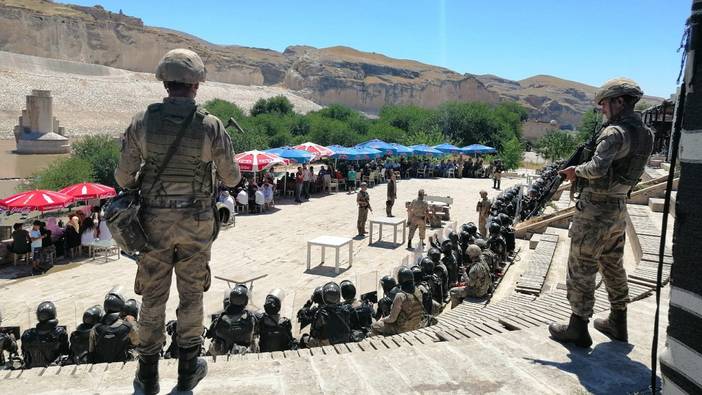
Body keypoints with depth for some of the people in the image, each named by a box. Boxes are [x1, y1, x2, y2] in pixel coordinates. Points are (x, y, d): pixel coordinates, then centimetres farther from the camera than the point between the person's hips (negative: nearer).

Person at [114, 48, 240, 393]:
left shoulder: (142, 122, -7)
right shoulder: (211, 126, -12)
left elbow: (123, 176, -3)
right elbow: (231, 178, -4)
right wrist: (222, 172, 21)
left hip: (155, 221, 1)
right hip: (196, 222, -1)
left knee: (153, 297, 13)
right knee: (191, 295, 13)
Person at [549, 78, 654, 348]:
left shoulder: (615, 132, -19)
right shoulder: (644, 133, 8)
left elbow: (597, 168, -32)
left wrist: (577, 170, -13)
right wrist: (581, 173, 6)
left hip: (595, 210, -9)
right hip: (618, 209, 9)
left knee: (581, 269, 1)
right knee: (613, 267, 19)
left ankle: (578, 329, 9)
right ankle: (618, 323, 31)